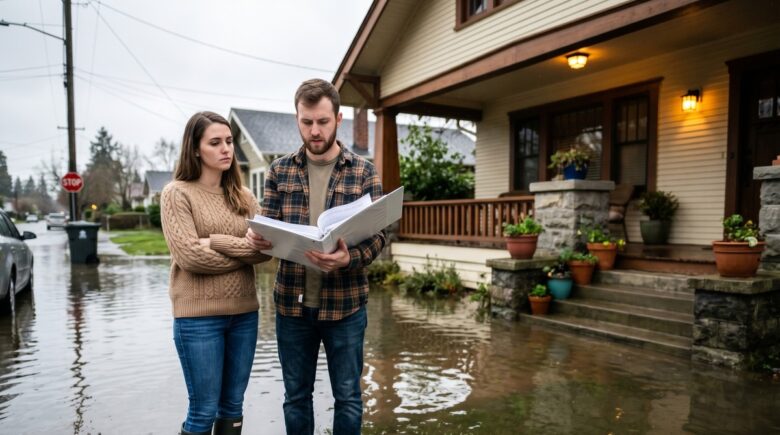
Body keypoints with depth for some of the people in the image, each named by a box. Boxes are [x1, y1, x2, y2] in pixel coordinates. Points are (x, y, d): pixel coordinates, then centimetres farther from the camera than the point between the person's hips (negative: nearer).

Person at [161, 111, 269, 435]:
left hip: (244, 312, 5)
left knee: (233, 406, 16)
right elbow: (190, 256, -16)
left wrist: (218, 242, -16)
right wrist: (246, 251, -8)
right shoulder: (177, 193, -4)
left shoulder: (243, 197, 10)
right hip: (198, 316, -4)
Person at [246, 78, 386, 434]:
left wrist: (348, 259, -29)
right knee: (296, 395, 17)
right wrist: (257, 238, -22)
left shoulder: (363, 171, -3)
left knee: (347, 396, 13)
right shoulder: (279, 171, 3)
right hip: (291, 304, 2)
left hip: (344, 305, -2)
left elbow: (377, 236, -8)